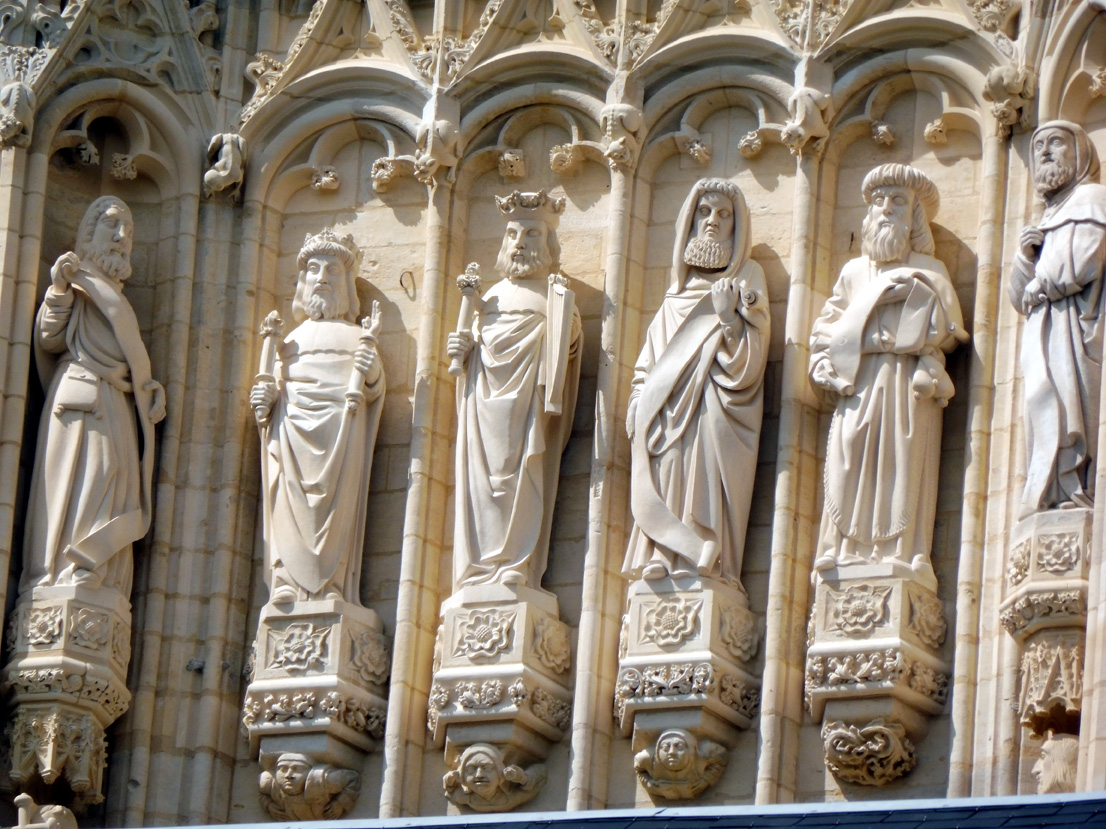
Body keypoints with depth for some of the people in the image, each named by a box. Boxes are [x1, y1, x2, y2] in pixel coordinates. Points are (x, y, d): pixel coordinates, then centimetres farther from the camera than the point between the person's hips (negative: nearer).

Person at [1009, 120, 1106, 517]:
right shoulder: (1046, 220, 29)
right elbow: (1020, 299, 23)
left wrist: (1040, 285, 3)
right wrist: (1025, 257, 4)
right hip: (1044, 342, 8)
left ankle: (1071, 498, -31)